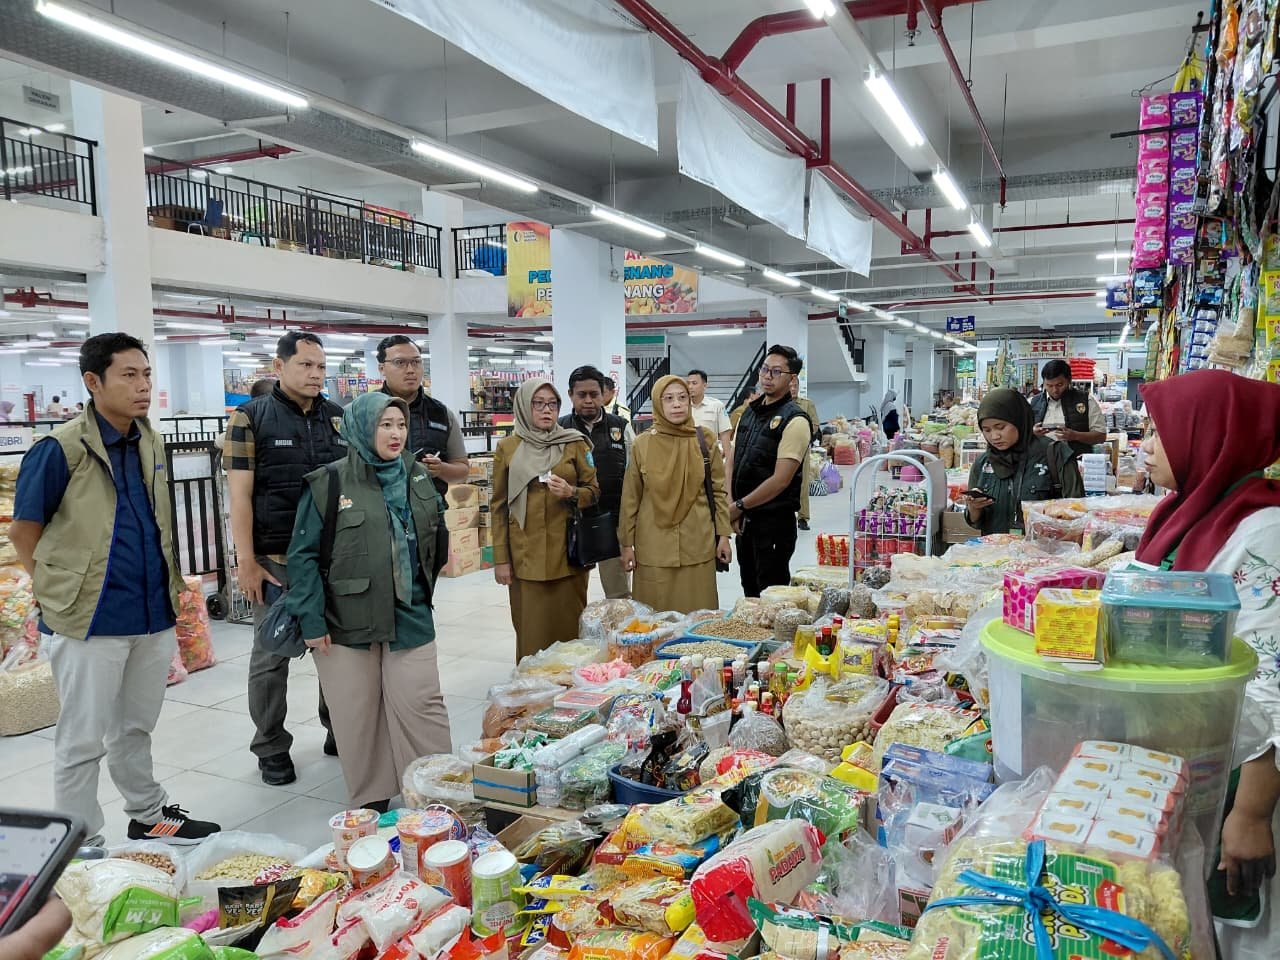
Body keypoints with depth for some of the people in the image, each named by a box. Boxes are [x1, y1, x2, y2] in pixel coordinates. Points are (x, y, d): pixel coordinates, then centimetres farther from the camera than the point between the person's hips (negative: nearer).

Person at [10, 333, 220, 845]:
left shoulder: (152, 442, 6)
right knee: (83, 741, 8)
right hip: (92, 620, -6)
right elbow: (23, 532, -6)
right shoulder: (60, 449, -13)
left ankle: (149, 815, 37)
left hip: (154, 613, 6)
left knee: (136, 729, 22)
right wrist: (59, 591, -4)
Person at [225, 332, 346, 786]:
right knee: (272, 656, 6)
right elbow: (240, 495, -6)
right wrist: (247, 561, -11)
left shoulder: (340, 418, 10)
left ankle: (340, 731, 28)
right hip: (276, 561, -4)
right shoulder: (252, 417, -2)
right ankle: (271, 748, 20)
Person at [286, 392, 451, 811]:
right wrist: (311, 619, -10)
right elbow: (303, 555, -6)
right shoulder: (328, 484, -6)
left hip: (410, 617, 3)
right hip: (346, 622, -2)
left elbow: (435, 542, 19)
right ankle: (371, 802, 24)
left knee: (421, 706, 1)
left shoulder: (420, 478, 7)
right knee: (357, 715, 8)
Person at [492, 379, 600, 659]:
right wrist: (500, 558, 2)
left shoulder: (575, 443, 5)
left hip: (567, 551, 1)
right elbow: (498, 506, 6)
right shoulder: (507, 448, 5)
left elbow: (594, 491, 9)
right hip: (526, 554, 0)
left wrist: (571, 493, -13)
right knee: (532, 631, 0)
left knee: (570, 626, 3)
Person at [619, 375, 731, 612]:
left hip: (698, 544, 1)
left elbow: (718, 489, 6)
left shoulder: (705, 440, 1)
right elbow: (630, 498, 3)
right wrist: (627, 543, 3)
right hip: (654, 546, 0)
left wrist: (723, 534, 3)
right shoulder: (643, 444, -1)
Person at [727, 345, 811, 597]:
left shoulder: (794, 421, -13)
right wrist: (731, 506, -3)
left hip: (774, 519, -7)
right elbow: (732, 461, 10)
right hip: (744, 519, 7)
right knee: (749, 588, 17)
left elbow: (781, 480, -18)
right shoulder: (750, 411, 11)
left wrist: (740, 506, -11)